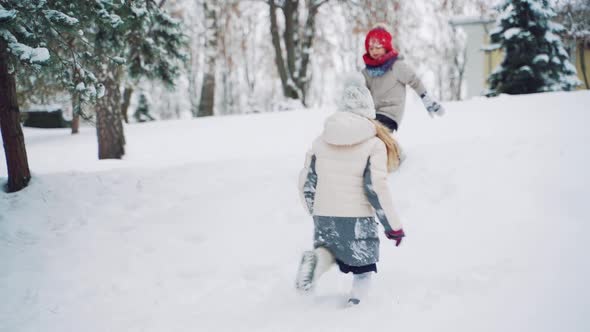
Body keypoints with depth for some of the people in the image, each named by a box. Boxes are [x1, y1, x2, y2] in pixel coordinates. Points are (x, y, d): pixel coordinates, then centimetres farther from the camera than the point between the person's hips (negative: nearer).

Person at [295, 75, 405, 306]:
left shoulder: (321, 141, 6)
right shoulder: (374, 144, -7)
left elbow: (307, 182, 8)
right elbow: (376, 188, -13)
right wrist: (393, 225, -4)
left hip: (324, 217, 3)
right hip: (358, 219, -3)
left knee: (331, 249, 27)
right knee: (363, 265, 16)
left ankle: (317, 258, -5)